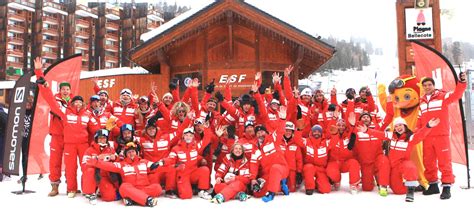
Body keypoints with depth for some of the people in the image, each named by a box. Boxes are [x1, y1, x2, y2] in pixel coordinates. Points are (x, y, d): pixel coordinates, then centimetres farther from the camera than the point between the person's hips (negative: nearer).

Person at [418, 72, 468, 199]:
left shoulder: (443, 96, -1)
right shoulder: (421, 102, 13)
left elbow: (456, 95, -17)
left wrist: (462, 82, -32)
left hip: (441, 136, -5)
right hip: (427, 137, 5)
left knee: (444, 162, -4)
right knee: (428, 163, 11)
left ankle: (447, 187, 3)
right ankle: (433, 185, 24)